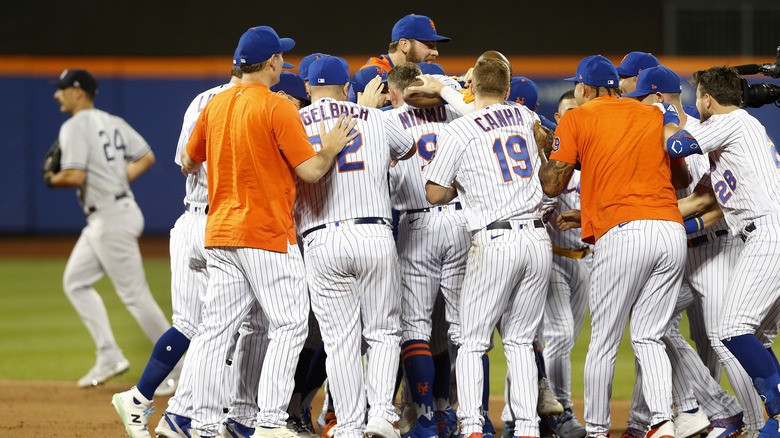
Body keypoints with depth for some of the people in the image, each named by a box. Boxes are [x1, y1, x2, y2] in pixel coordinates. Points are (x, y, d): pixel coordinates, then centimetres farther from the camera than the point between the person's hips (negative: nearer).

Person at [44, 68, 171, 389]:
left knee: (134, 294, -5)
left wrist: (52, 180, -3)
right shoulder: (114, 123, 14)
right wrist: (117, 181, 12)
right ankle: (109, 357, 11)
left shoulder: (75, 127, -13)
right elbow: (146, 158, 16)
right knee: (75, 282, 15)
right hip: (101, 220, 10)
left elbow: (74, 176, -24)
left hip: (112, 219, -10)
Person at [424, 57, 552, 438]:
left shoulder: (458, 131, -2)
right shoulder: (525, 117, 13)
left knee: (472, 342, 3)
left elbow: (434, 195, -1)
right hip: (538, 239, 4)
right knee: (520, 341, 11)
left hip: (496, 242, -4)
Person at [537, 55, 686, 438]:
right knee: (648, 337, 9)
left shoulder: (576, 120, 7)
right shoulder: (654, 115, 21)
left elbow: (552, 185, 5)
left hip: (623, 232, -5)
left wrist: (544, 148, 25)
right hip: (673, 230, 5)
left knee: (603, 342, 5)